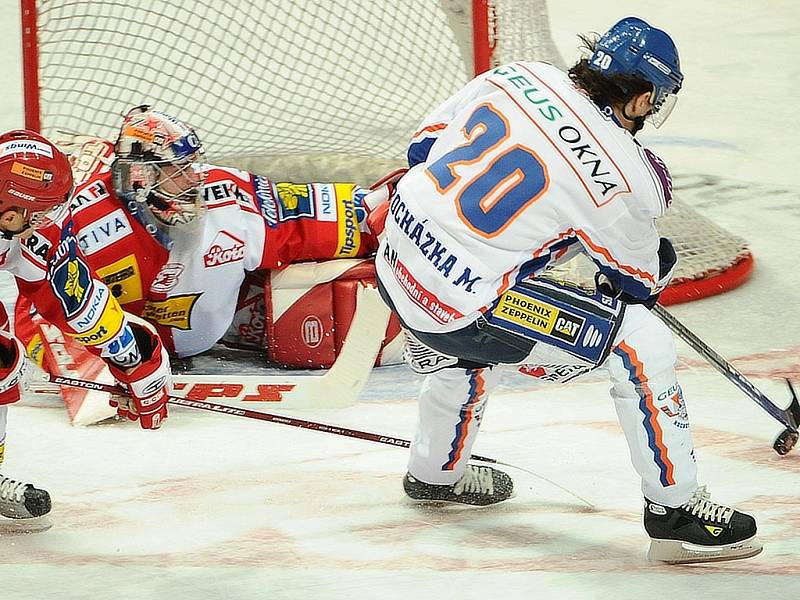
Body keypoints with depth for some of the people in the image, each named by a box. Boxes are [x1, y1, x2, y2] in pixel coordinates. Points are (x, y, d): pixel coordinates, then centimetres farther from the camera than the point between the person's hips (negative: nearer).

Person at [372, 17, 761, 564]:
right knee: (642, 342, -4)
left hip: (398, 259, 8)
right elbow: (637, 284, 4)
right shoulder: (625, 179, -12)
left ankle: (436, 473, 58)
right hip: (465, 302, -8)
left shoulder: (518, 77, 2)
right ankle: (676, 512, 1)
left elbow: (425, 144, 15)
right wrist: (661, 264, 27)